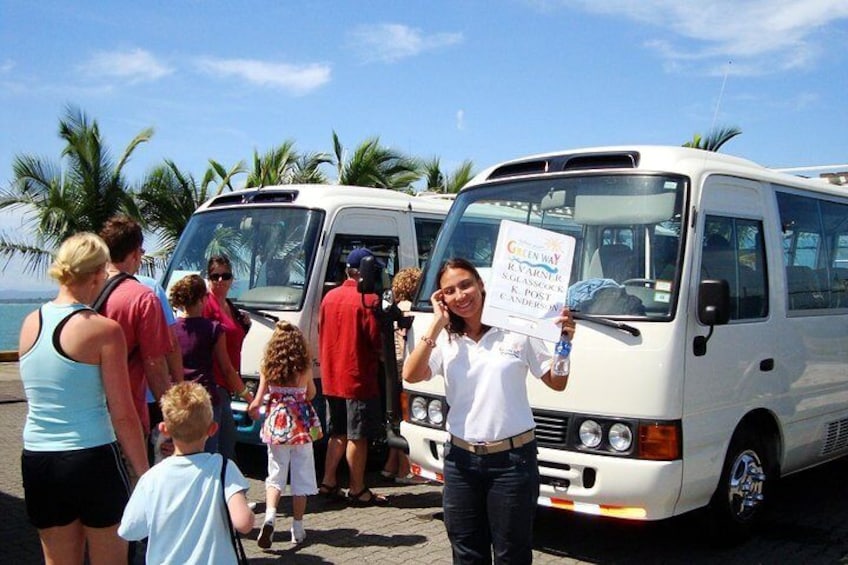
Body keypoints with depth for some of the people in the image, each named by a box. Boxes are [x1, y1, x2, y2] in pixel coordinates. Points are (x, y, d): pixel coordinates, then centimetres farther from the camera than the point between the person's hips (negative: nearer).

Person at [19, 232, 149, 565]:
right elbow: (123, 416, -12)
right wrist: (145, 474, -3)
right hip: (92, 460, -5)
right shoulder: (103, 330, -13)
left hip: (36, 460, 5)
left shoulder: (30, 323, 4)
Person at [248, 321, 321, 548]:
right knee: (301, 477, 10)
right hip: (301, 427, -1)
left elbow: (257, 402, -5)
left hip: (276, 426, 1)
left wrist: (253, 409, 14)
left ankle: (270, 515, -15)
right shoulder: (305, 369, -8)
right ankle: (297, 528, 14)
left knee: (276, 474, 10)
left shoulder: (267, 368, -7)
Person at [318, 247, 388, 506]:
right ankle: (357, 490, 8)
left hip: (331, 378, 7)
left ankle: (328, 482, 21)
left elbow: (321, 334, 14)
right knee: (357, 437, 1)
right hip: (359, 379, -7)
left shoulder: (329, 297, 7)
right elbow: (377, 339, -16)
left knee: (337, 434, 18)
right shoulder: (368, 300, -16)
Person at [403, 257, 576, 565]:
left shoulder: (517, 329, -2)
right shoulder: (444, 339, 6)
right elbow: (411, 375, -12)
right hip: (461, 460, 3)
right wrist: (437, 323, -11)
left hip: (512, 460, -3)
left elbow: (557, 383, 2)